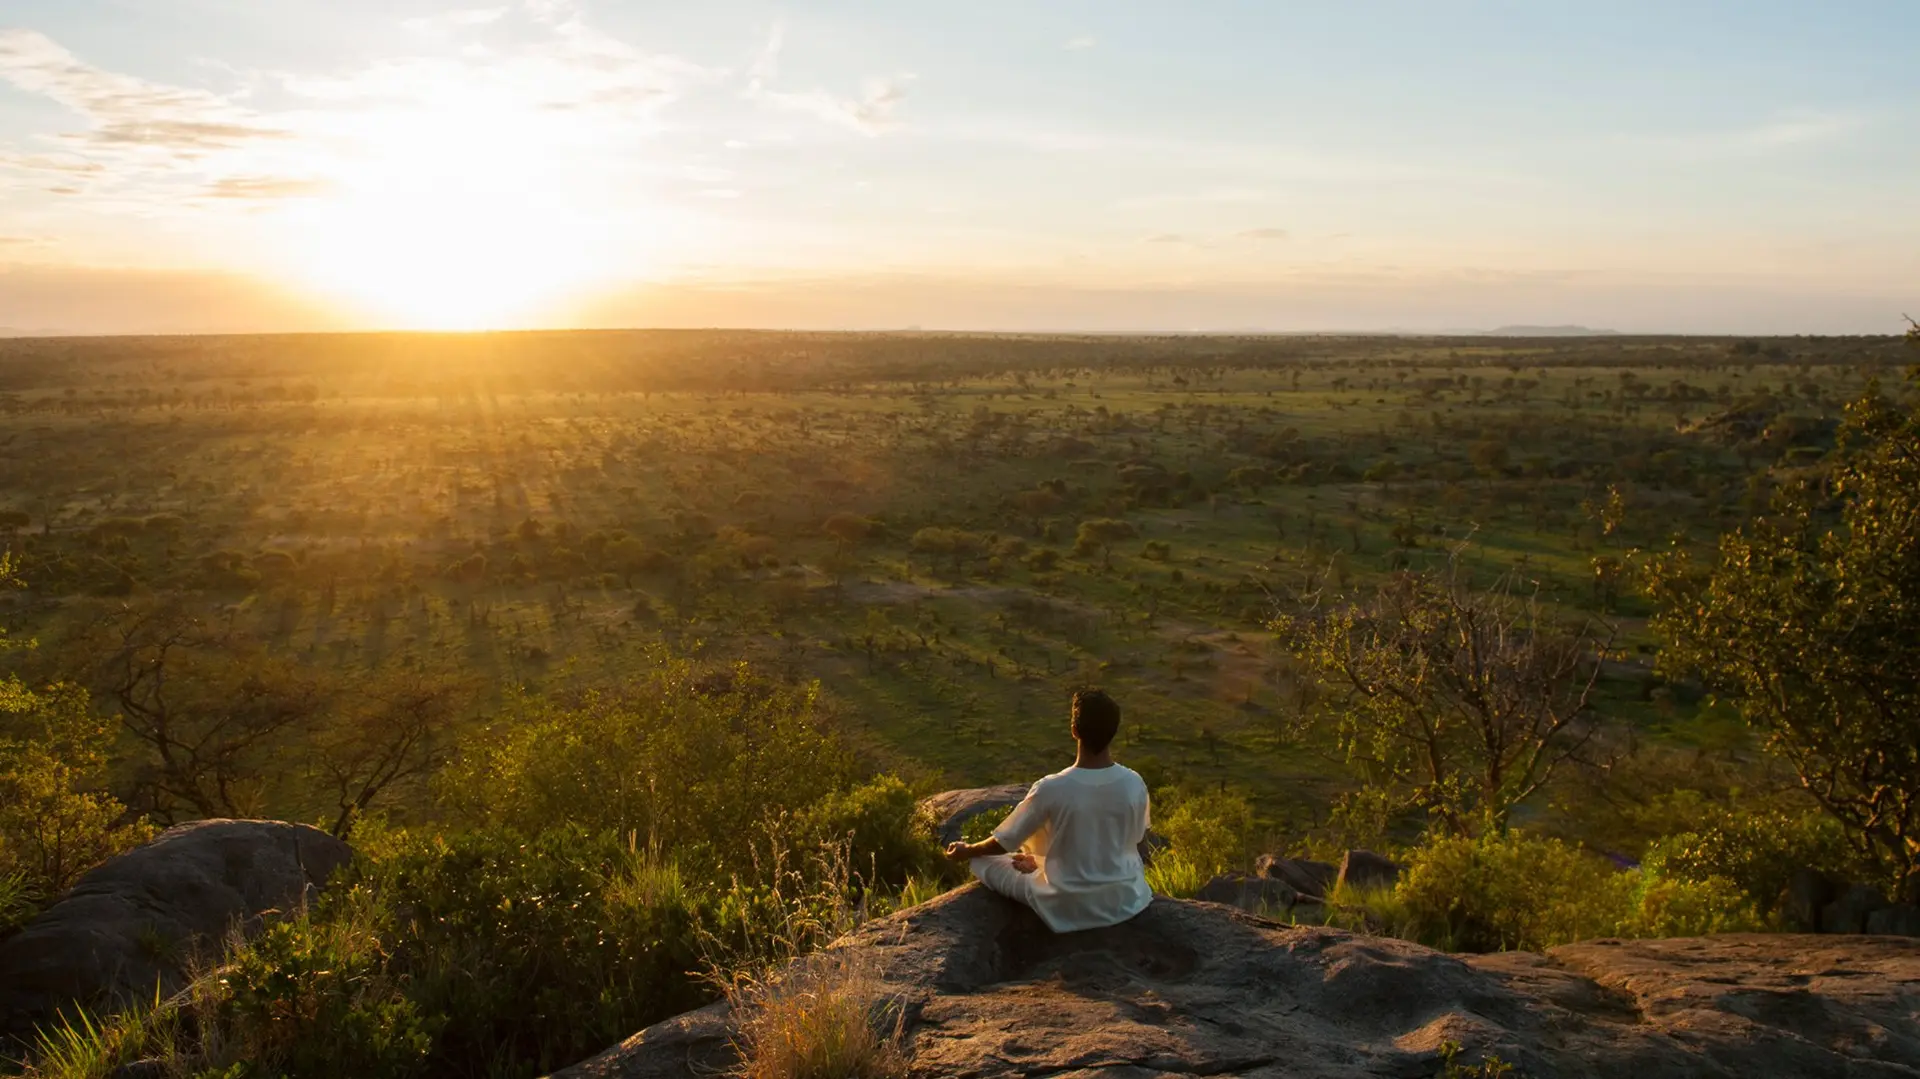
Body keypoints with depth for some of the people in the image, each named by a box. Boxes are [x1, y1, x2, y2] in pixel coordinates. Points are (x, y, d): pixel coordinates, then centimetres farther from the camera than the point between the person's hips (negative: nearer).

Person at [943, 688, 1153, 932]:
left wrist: (966, 851, 11)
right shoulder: (1135, 784, -15)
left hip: (1067, 908, -3)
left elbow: (1004, 842, -9)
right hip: (1124, 900, 3)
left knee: (985, 859, 14)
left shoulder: (1051, 788, -24)